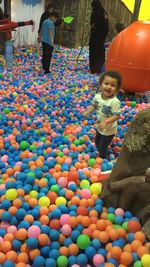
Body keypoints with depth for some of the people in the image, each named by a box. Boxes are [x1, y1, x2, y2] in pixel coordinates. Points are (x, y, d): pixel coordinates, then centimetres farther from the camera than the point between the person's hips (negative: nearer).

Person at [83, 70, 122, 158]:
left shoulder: (115, 102, -33)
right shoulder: (97, 96, -14)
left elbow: (117, 116, -30)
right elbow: (93, 105, 3)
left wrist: (106, 122, -40)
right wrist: (88, 112, -14)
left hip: (109, 130, -6)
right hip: (99, 127, 6)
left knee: (103, 147, 13)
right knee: (97, 142, 29)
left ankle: (103, 159, 42)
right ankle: (101, 154, 56)